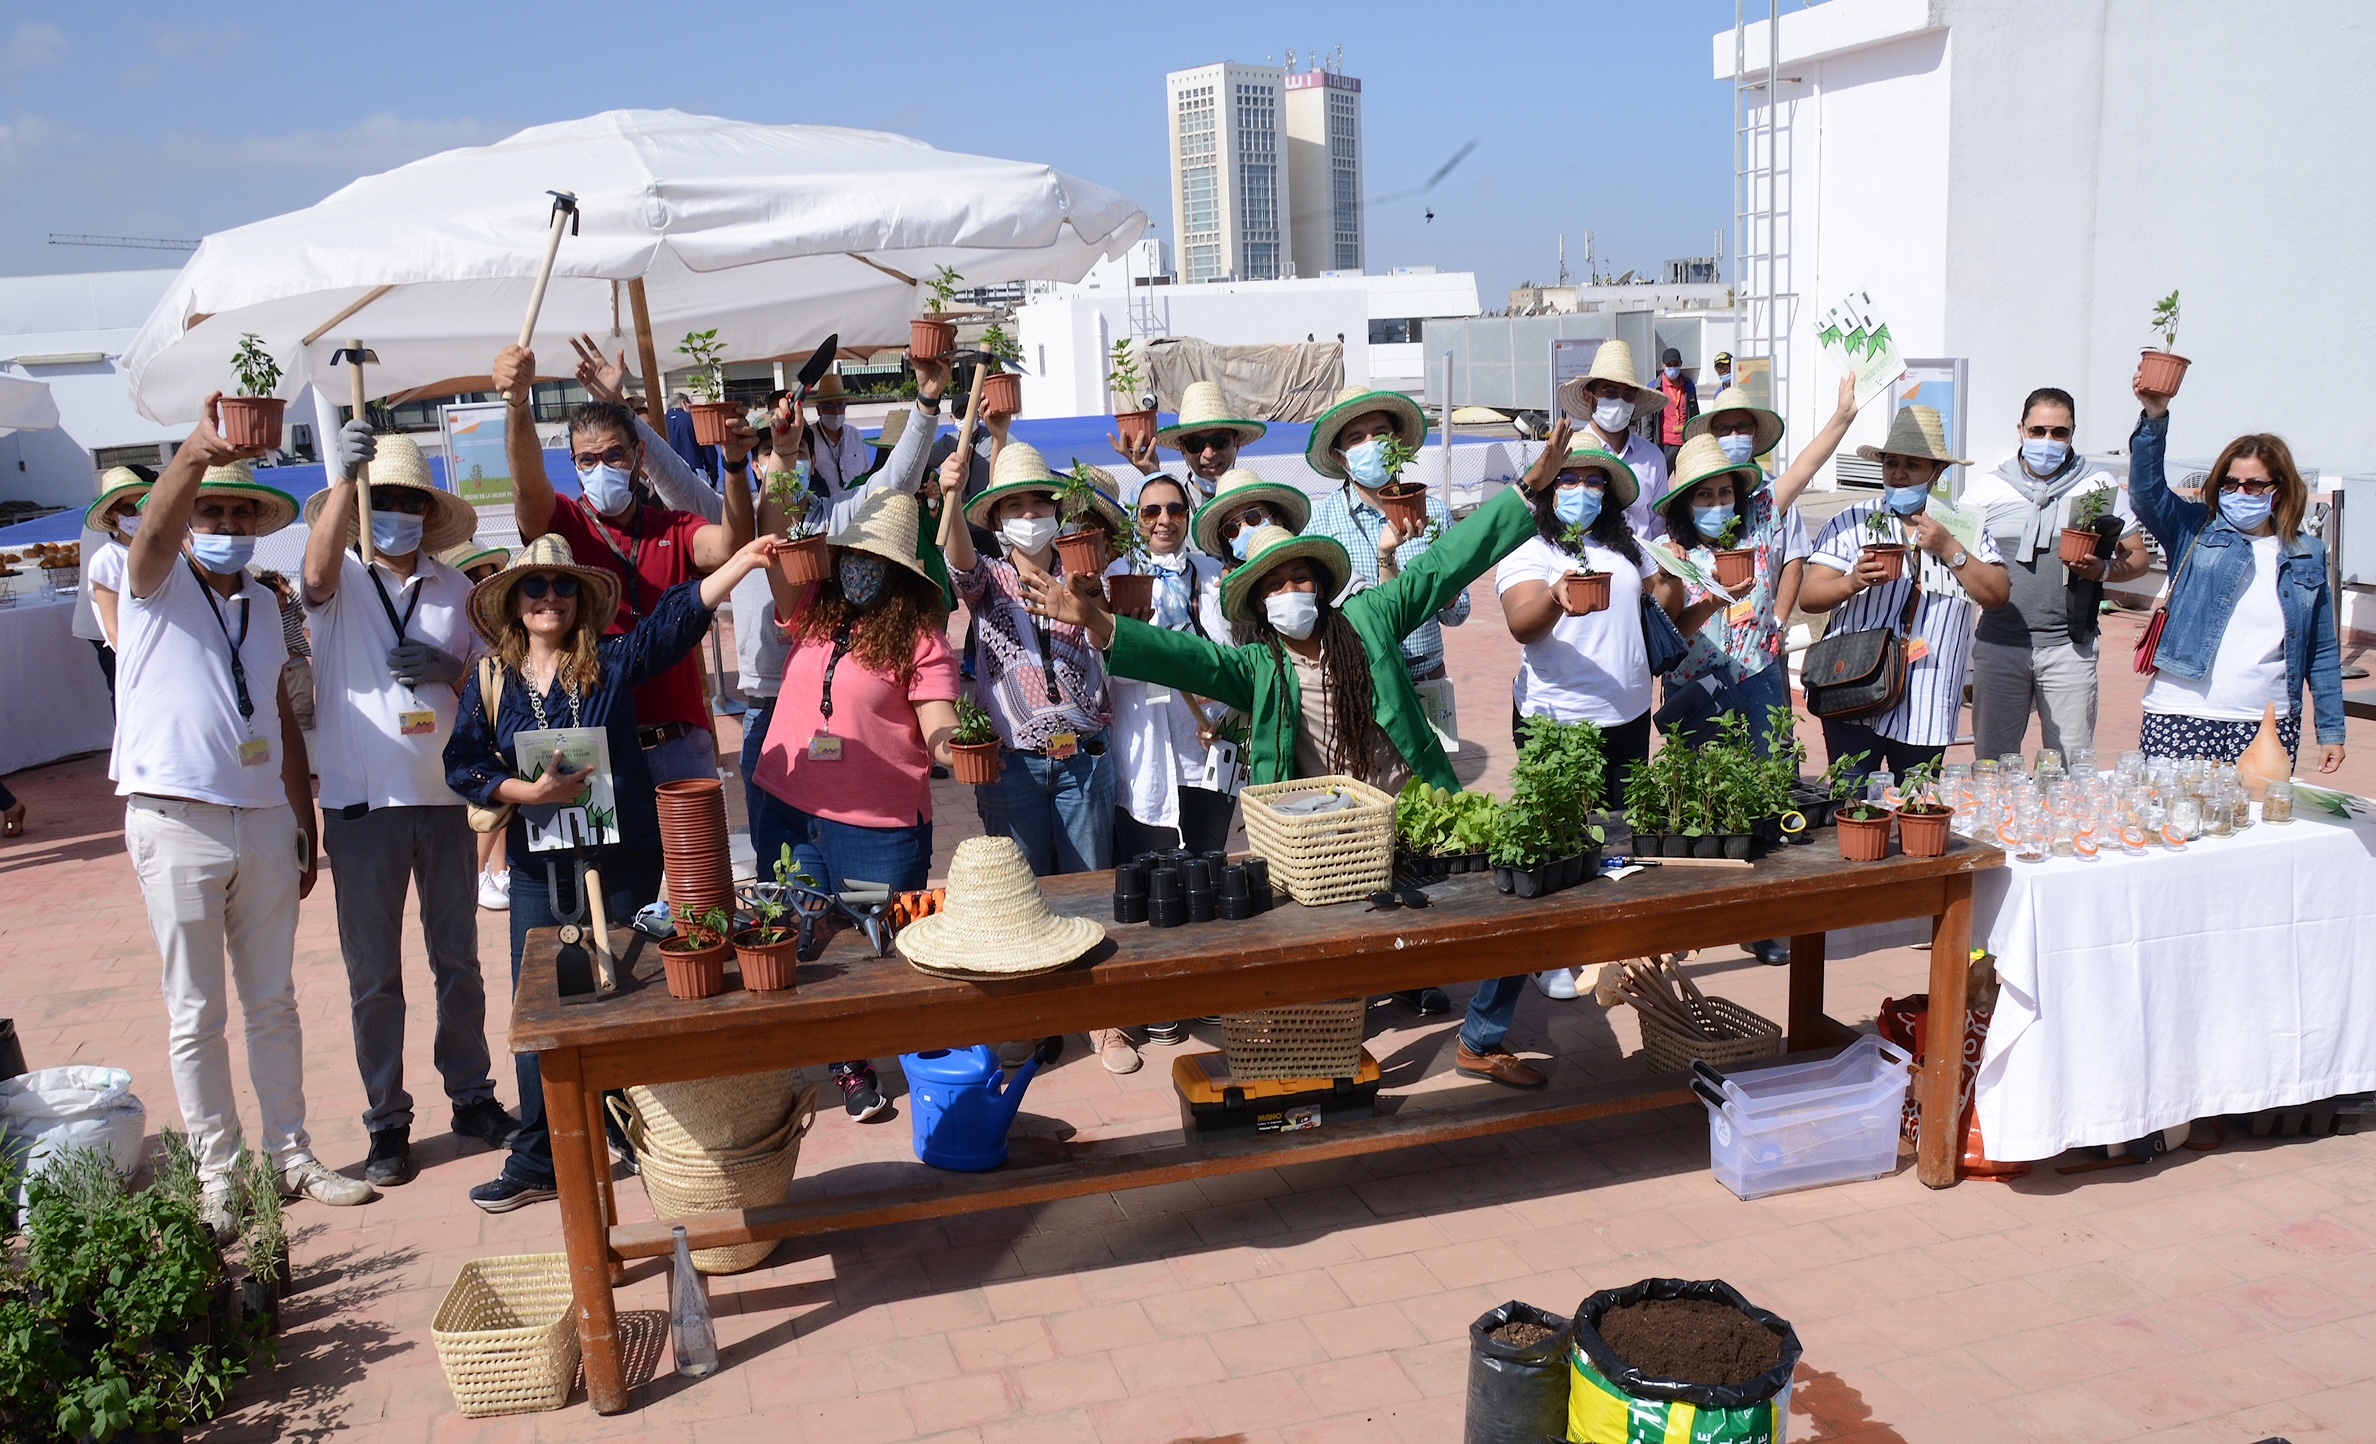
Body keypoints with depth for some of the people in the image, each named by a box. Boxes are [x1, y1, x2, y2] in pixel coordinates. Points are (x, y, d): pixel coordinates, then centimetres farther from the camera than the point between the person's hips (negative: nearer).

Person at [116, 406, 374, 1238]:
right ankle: (215, 1177, 11)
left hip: (264, 820, 5)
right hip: (177, 823, -5)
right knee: (196, 1014, 2)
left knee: (273, 1003, 11)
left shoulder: (262, 605, 15)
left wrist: (304, 827, 15)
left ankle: (291, 1155, 21)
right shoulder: (156, 582, -1)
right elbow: (155, 530, -25)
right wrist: (193, 456, -46)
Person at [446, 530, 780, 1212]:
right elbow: (463, 764, 1)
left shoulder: (613, 660, -3)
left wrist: (742, 561, -28)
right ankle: (536, 1161, 17)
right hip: (538, 867, 2)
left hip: (623, 857, -1)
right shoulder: (490, 680, 3)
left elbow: (677, 615, -15)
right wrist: (528, 791, -16)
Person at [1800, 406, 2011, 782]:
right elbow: (1808, 596, -3)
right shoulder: (1853, 522, 4)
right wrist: (1852, 582, -22)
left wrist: (1950, 549, -10)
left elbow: (1997, 595, 0)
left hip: (1928, 711, 2)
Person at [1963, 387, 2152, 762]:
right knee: (1991, 758, 6)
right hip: (1999, 643, 1)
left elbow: (2138, 557, 8)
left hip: (2068, 646, -1)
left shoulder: (2100, 487, 6)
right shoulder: (1986, 489, 7)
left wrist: (2104, 570, -12)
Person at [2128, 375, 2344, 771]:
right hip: (2181, 718, -2)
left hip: (2270, 724, 2)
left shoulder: (2308, 555, 11)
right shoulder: (2195, 531, 6)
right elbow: (2147, 489, -13)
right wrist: (2154, 419, -26)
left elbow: (2323, 653, 13)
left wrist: (2331, 729, 11)